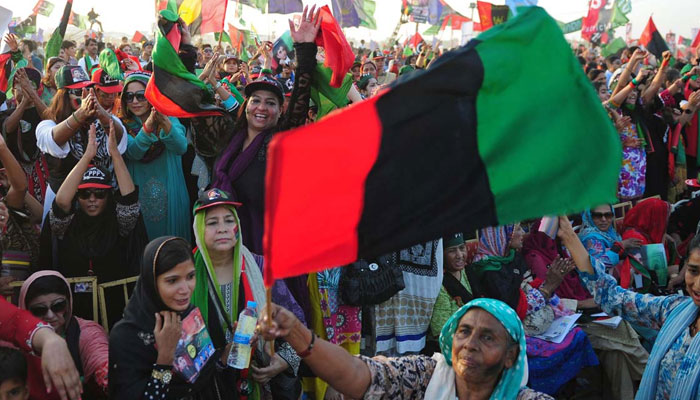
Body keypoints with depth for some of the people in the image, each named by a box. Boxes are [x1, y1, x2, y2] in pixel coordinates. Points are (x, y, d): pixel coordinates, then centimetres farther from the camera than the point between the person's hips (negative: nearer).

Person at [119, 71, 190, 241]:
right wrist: (148, 125, -34)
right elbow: (133, 152, -18)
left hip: (169, 196, 0)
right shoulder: (123, 125, 1)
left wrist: (165, 123, -36)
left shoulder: (169, 119, 1)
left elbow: (181, 148, -18)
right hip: (137, 197, 0)